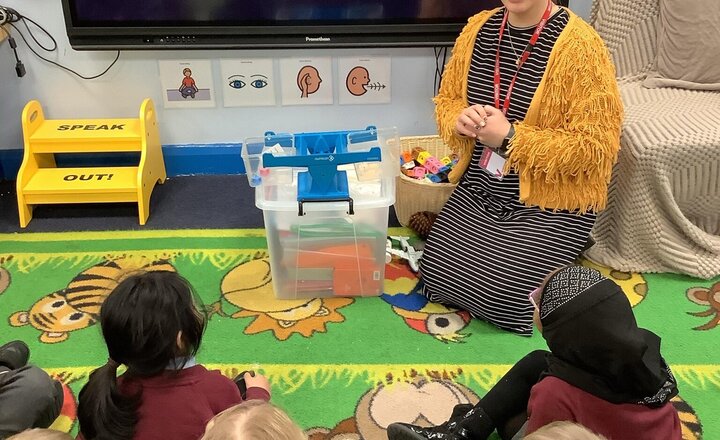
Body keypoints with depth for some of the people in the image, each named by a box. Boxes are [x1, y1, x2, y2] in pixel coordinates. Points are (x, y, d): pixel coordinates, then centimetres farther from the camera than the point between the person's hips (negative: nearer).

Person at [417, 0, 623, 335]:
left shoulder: (579, 45, -18)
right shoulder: (478, 29, 0)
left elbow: (596, 146, -19)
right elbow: (446, 99, 12)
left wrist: (510, 137, -24)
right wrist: (459, 120, -13)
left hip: (550, 202, -5)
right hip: (479, 190, 5)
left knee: (503, 295, -15)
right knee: (436, 271, -5)